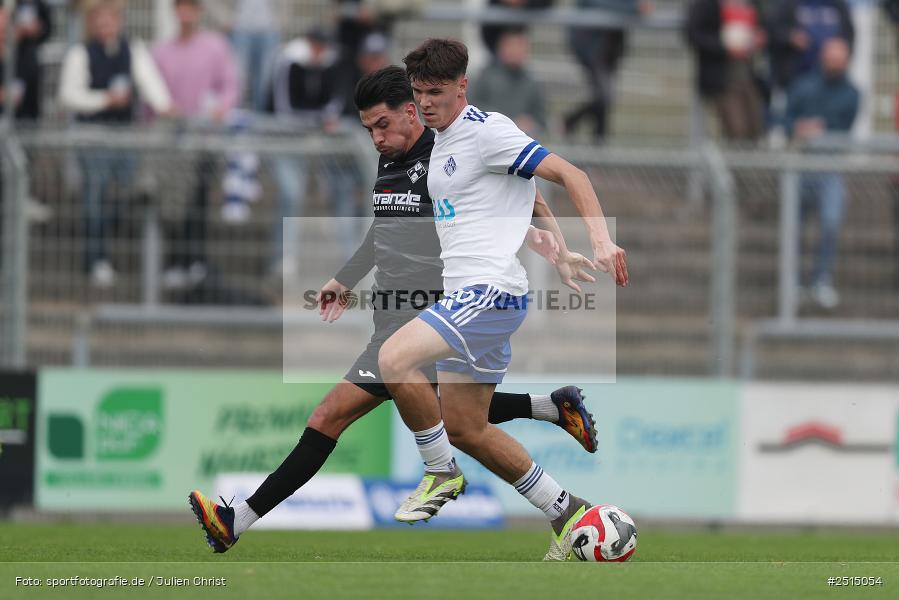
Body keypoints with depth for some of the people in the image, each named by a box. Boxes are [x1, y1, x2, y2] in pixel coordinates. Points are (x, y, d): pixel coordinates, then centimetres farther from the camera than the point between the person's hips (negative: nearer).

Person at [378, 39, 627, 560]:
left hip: (493, 290, -10)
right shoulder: (442, 144, 19)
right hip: (466, 295, 10)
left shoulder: (487, 131, -10)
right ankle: (565, 512, 19)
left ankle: (442, 473, -8)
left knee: (394, 360, -25)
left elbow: (571, 175, -14)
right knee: (464, 429, 10)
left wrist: (601, 240, -25)